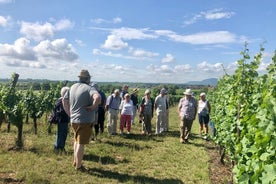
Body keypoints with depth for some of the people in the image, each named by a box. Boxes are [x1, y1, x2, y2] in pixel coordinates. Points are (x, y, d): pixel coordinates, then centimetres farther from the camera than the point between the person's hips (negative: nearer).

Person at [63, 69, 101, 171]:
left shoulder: (73, 87, 8)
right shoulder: (89, 88, -15)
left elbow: (64, 100, 15)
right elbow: (98, 97, -35)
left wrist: (69, 113, 18)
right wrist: (93, 106, -20)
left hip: (73, 120, 7)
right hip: (85, 121, -7)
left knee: (77, 141, 24)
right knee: (81, 143, 3)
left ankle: (75, 161, 36)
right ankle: (78, 166, 15)